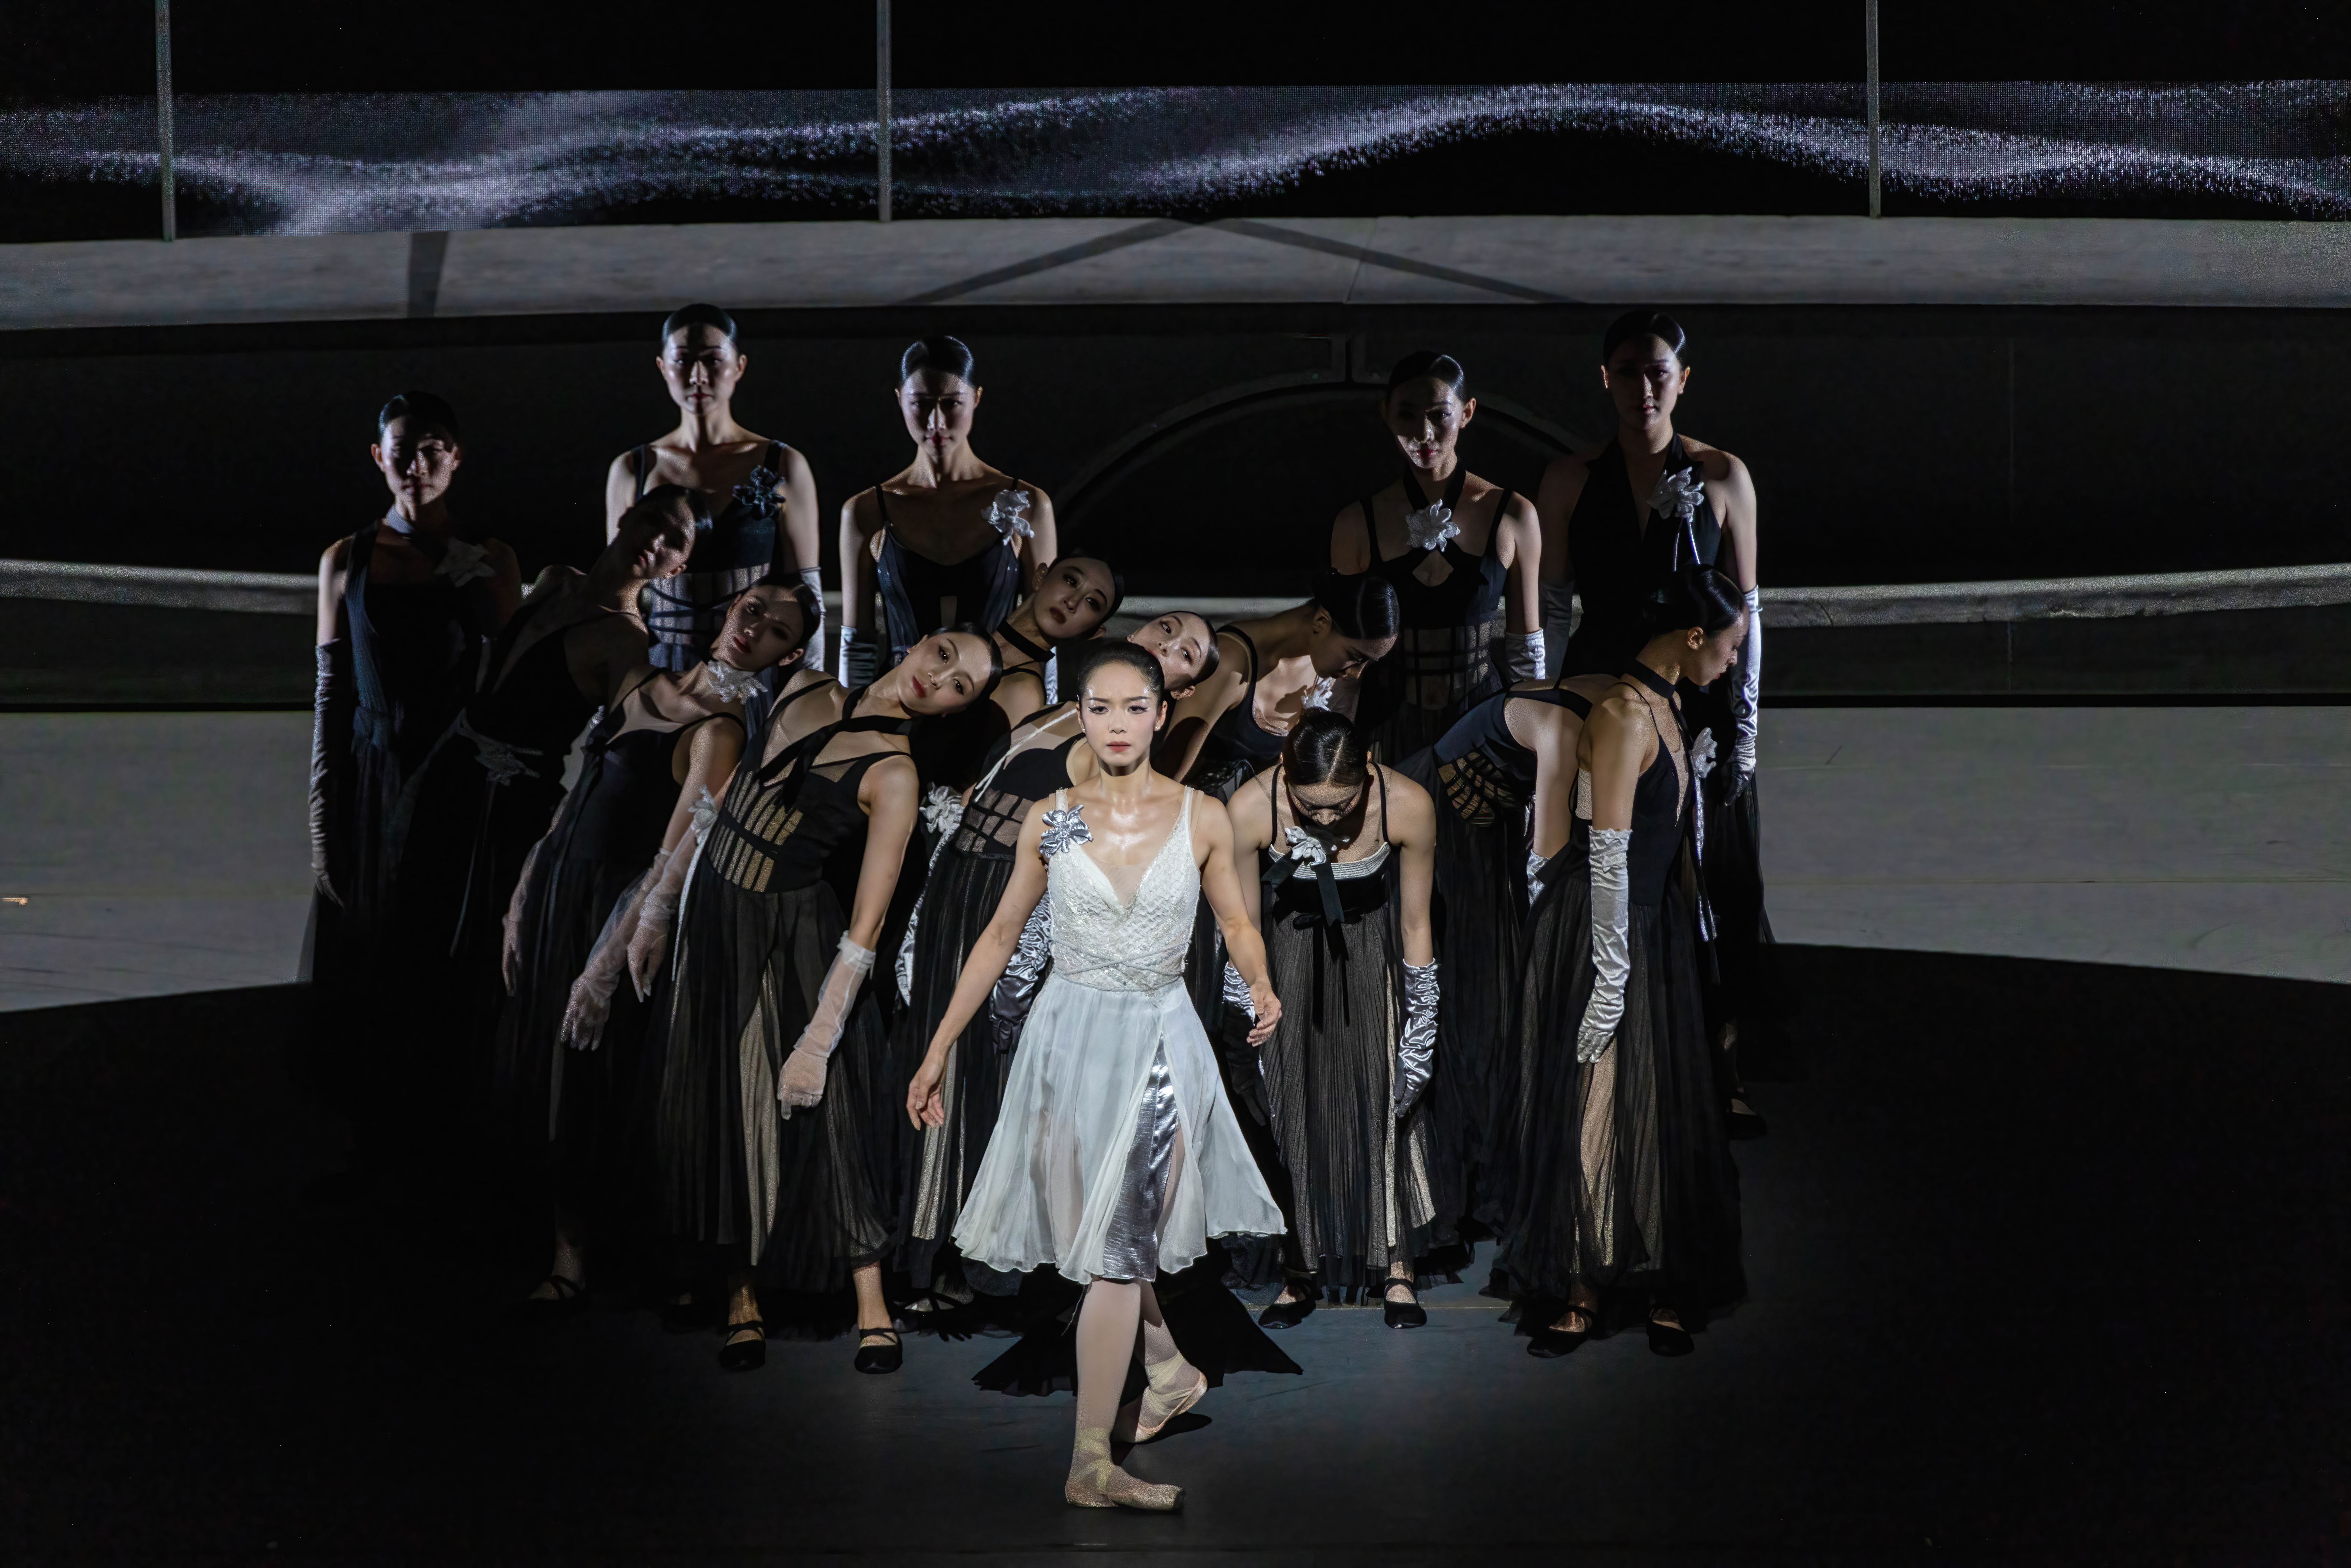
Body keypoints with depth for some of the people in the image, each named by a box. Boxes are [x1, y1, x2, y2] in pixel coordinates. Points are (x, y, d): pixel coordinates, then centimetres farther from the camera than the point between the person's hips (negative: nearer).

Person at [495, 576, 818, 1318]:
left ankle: (572, 1255, 13)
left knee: (583, 1073, 1)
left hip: (613, 906, -7)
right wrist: (522, 900, 10)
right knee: (529, 1059, 13)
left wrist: (605, 967, -21)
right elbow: (581, 790, 11)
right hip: (557, 887, 7)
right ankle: (539, 1221, 27)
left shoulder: (720, 733, -17)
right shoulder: (648, 683, 6)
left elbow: (671, 863, -20)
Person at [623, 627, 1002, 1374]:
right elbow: (730, 799, 11)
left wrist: (817, 1042, -23)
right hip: (711, 921, 5)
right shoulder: (806, 694, 1)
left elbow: (865, 927, -19)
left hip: (790, 943, -5)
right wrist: (660, 903, 12)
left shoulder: (893, 773, -16)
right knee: (717, 1116, 6)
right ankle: (742, 1302, 16)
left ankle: (872, 1308, 10)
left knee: (810, 1117, -4)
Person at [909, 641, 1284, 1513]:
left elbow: (1237, 924, 10)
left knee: (1116, 1250, -7)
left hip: (1160, 1041, -2)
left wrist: (1261, 986, -12)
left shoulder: (1200, 818, -2)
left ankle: (1091, 1465, -5)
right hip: (1069, 1037, 2)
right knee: (1087, 1239, 5)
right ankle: (1169, 1370, 33)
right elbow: (1003, 932, 9)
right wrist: (941, 1048, 10)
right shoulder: (1049, 821, 0)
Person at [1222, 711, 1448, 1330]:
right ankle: (1300, 1275, 7)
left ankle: (1397, 1268, 4)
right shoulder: (1251, 808, -29)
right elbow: (1243, 928, -14)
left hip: (1373, 950, 0)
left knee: (1386, 1101, -5)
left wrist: (1419, 1039, -8)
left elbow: (1416, 924, -13)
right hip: (1289, 948, 0)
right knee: (1288, 1106, -3)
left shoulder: (1408, 806, -28)